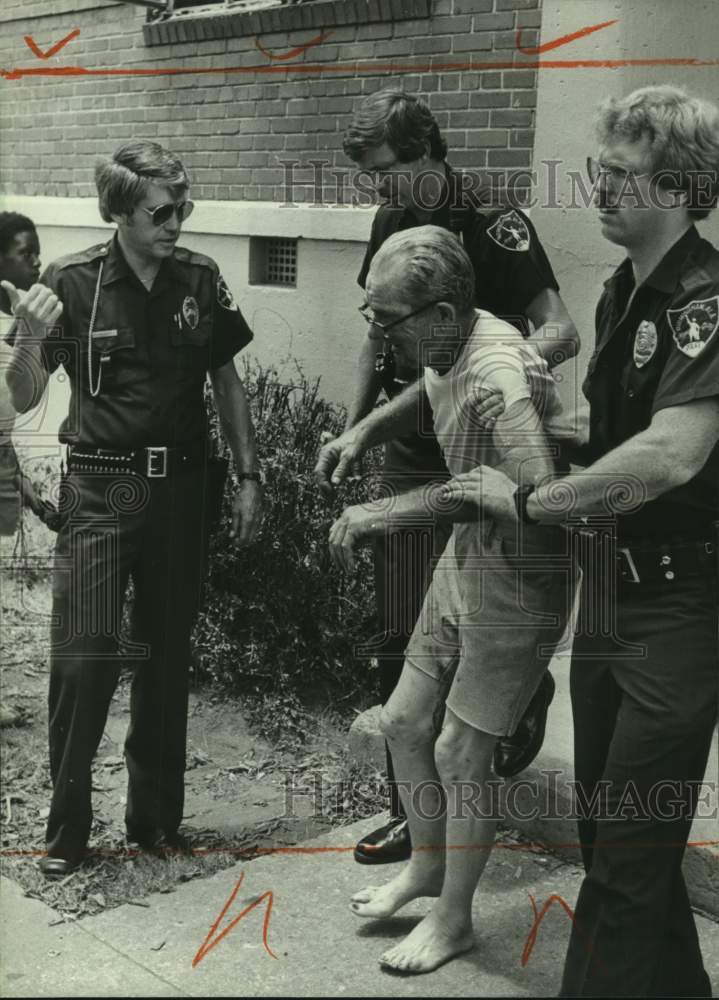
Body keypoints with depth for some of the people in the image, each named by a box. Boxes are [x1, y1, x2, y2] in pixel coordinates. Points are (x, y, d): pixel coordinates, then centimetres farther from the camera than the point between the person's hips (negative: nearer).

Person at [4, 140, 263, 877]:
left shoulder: (200, 280, 1)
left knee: (167, 656, 10)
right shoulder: (72, 283, -8)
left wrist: (248, 477, 6)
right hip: (99, 487, -3)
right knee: (84, 655, -8)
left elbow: (226, 382, 10)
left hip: (179, 486, 3)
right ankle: (67, 828, 10)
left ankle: (156, 817, 24)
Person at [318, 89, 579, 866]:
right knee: (401, 643, 7)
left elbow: (561, 330, -20)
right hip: (407, 461, 6)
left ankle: (528, 695, 38)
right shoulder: (391, 226, 7)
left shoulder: (494, 230, -12)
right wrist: (353, 427, 8)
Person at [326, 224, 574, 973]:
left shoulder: (496, 368, -30)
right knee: (403, 721, 15)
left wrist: (393, 511, -42)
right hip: (463, 561, 8)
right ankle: (427, 864, 39)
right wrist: (364, 431, 2)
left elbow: (534, 486, -46)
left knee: (460, 754, 1)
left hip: (520, 581, -8)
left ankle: (454, 918, 24)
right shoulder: (444, 350, -4)